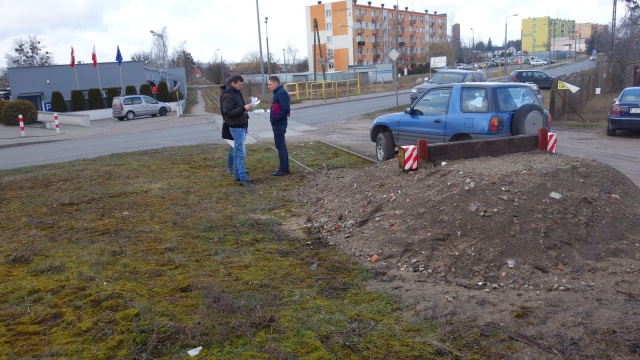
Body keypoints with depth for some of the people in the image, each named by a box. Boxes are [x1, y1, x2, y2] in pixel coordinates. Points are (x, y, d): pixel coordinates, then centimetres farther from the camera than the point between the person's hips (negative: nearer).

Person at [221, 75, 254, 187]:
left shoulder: (237, 93, 15)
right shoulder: (227, 95, -15)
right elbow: (228, 112, -22)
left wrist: (246, 108, 7)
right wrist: (243, 108, -25)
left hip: (242, 126, 10)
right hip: (236, 127, -10)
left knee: (237, 152, 14)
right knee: (241, 153, -11)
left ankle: (237, 175, 22)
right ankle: (243, 179, -11)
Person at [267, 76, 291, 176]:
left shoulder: (282, 93, -16)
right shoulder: (278, 93, 15)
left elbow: (286, 109, -25)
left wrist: (275, 118, -21)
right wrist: (274, 119, 8)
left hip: (279, 125, -10)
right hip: (278, 124, 10)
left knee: (280, 146, -5)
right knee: (282, 146, 14)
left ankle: (282, 169, 1)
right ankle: (285, 168, 21)